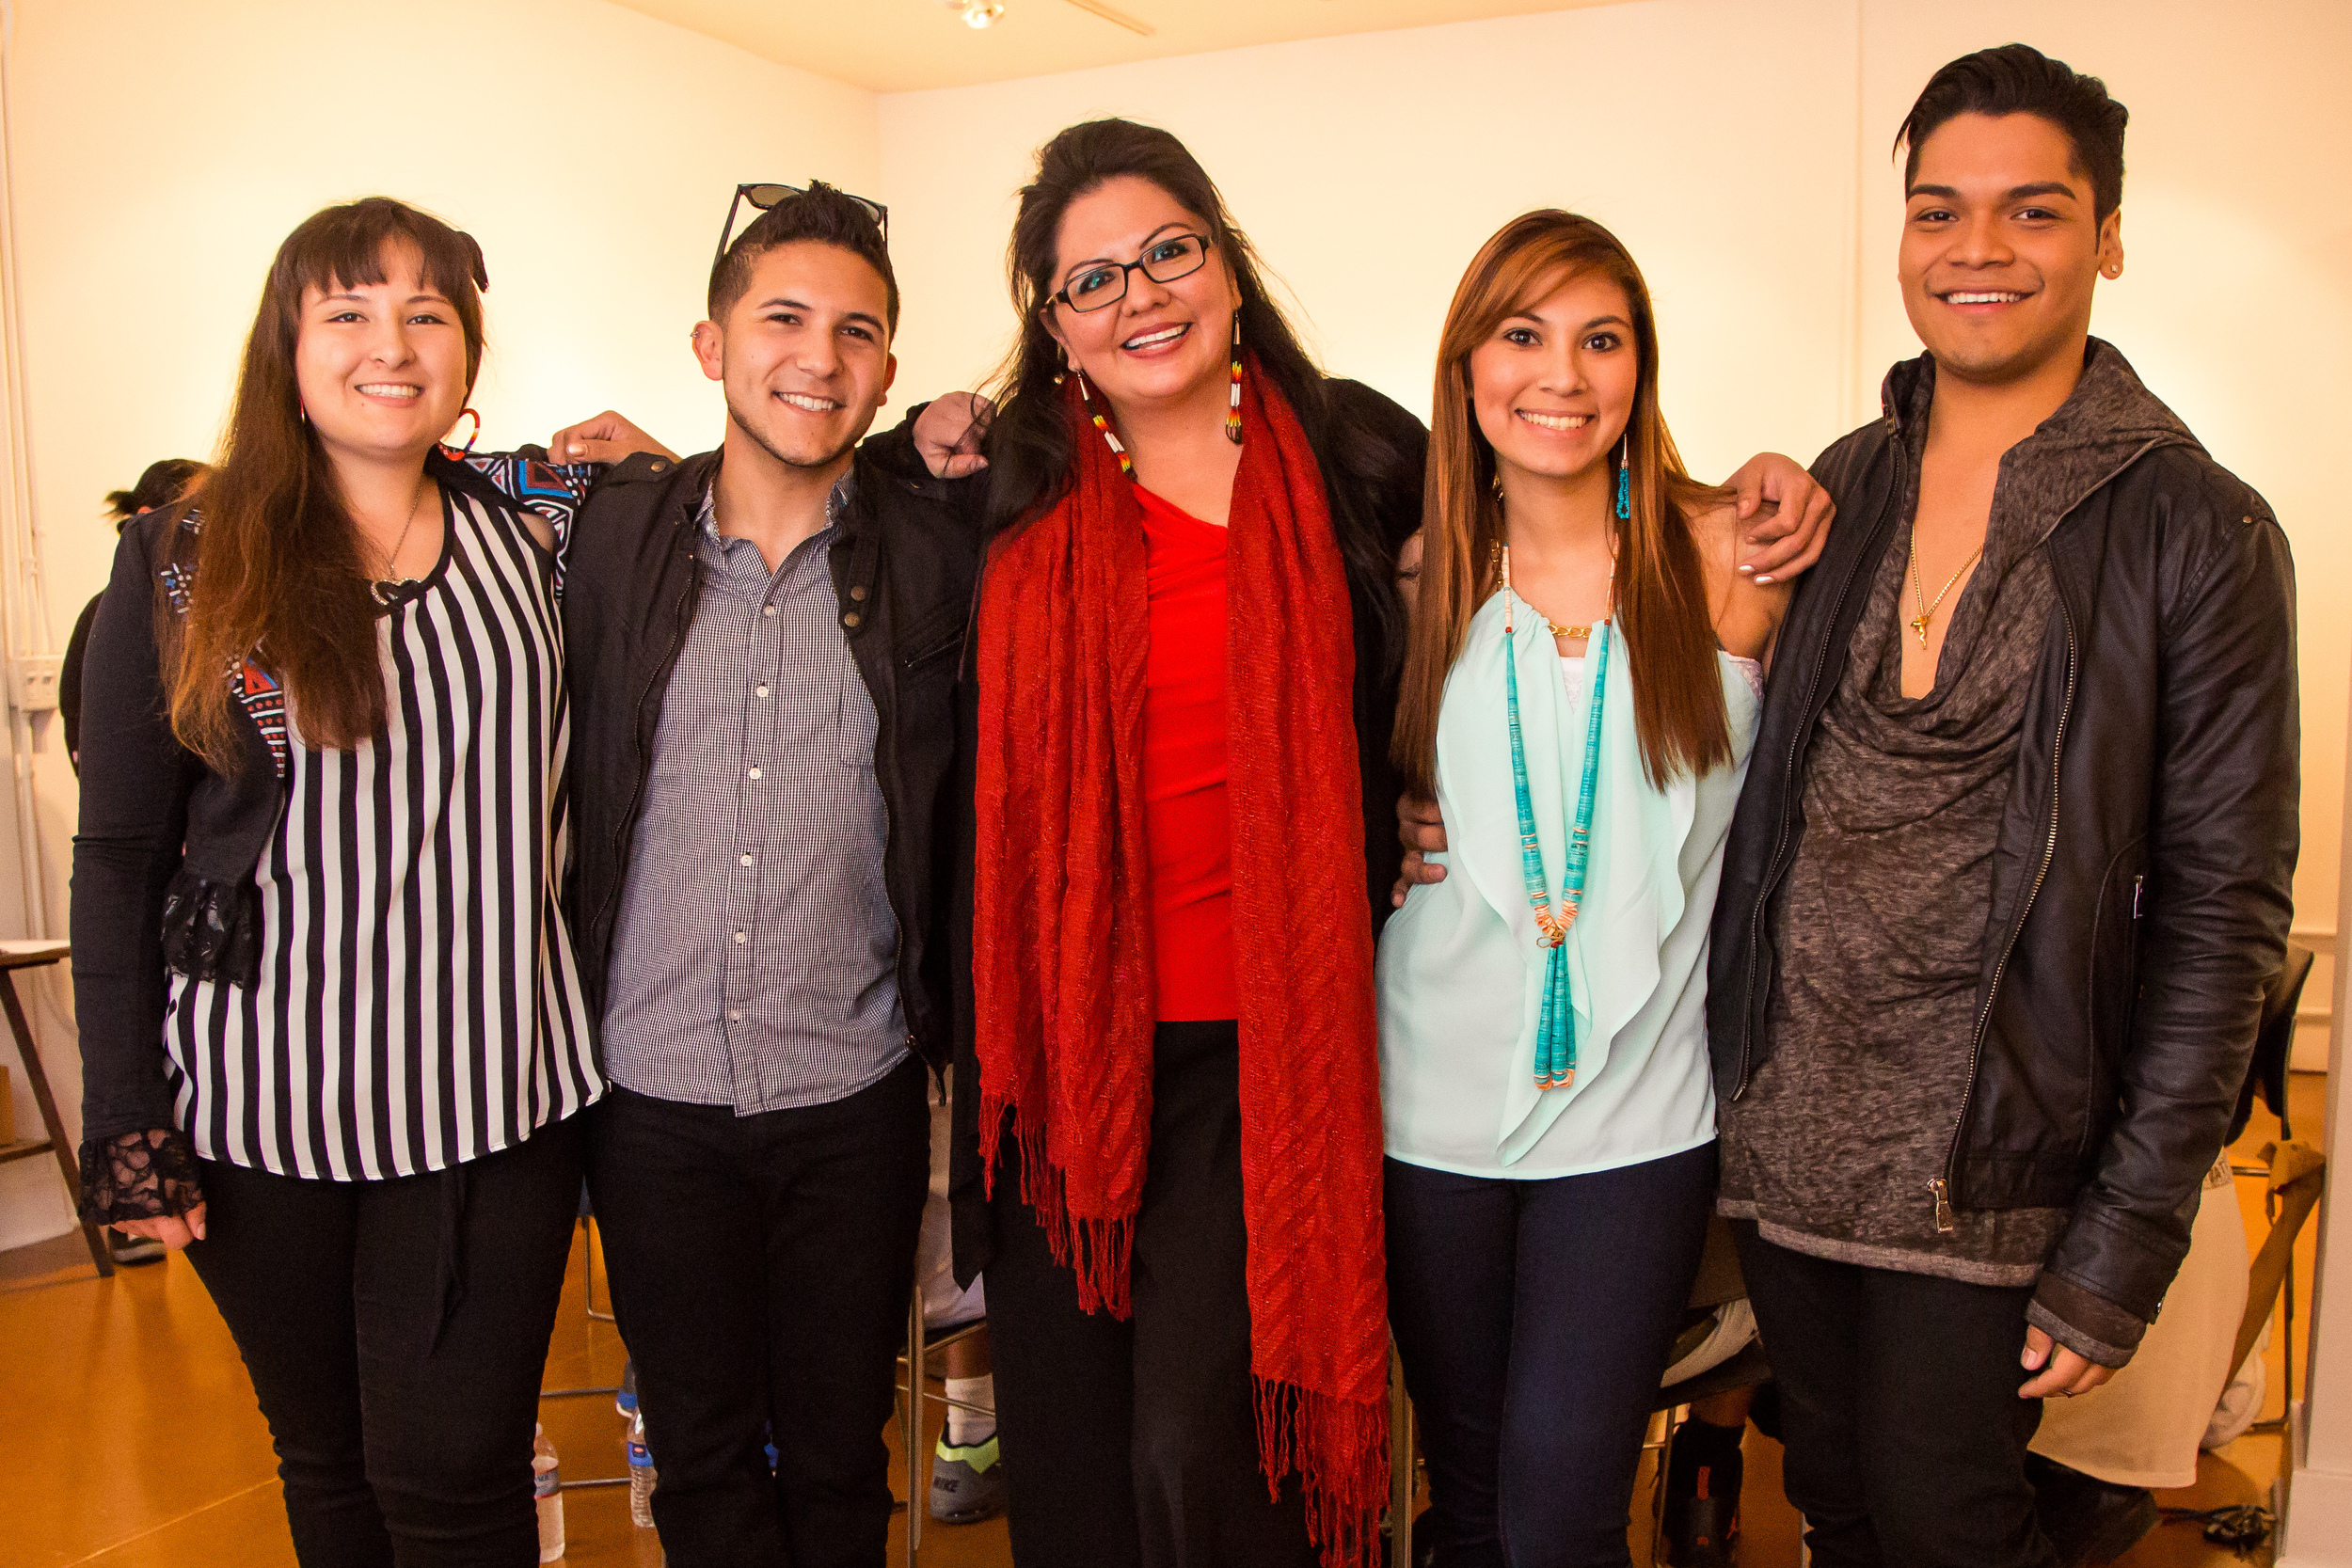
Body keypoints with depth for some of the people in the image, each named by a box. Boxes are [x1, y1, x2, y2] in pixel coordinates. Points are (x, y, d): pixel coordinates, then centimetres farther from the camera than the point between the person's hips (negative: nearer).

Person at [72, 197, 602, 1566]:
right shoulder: (183, 567, -1)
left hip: (491, 1093, 0)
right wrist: (129, 1125, -2)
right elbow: (118, 861, 1)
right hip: (262, 1107, 0)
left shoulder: (537, 543, 3)